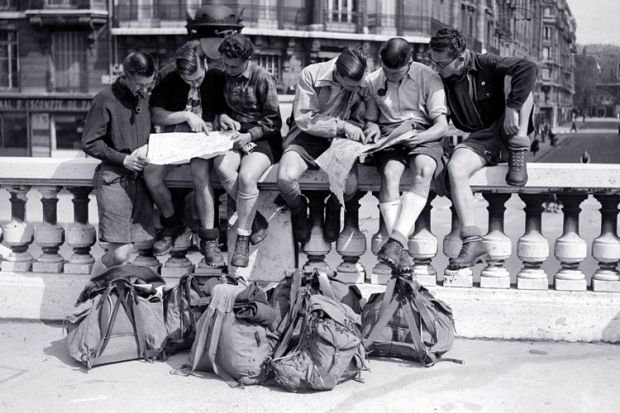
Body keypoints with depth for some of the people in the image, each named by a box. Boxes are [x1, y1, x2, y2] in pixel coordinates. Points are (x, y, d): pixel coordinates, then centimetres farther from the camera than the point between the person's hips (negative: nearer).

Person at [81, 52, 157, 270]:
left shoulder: (145, 96, 13)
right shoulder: (105, 100, -6)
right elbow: (89, 143, -6)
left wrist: (147, 148, 0)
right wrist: (123, 159, -13)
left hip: (139, 177, 6)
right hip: (113, 178, -6)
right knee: (120, 255, -11)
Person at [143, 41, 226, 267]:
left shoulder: (217, 78, -1)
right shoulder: (169, 80, -2)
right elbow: (156, 115, -6)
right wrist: (187, 115, -16)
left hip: (204, 138, -2)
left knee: (201, 174, -34)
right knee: (150, 173, -24)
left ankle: (208, 240, -25)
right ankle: (173, 225, 2)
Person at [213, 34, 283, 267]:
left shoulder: (262, 78, -9)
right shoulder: (223, 76, 6)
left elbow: (274, 121, -7)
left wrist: (249, 135, -18)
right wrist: (222, 116, -4)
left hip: (262, 138, -4)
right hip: (235, 135, 5)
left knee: (247, 176, -32)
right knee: (222, 167, -29)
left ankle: (242, 241, -20)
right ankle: (258, 221, -15)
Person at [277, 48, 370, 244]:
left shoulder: (362, 84, -5)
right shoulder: (310, 75, -15)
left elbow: (359, 121, 8)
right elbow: (304, 119, -16)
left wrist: (352, 129, -16)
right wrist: (340, 125, -24)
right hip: (306, 138, -2)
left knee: (350, 185, -27)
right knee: (286, 178, -31)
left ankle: (333, 208, 13)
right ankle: (299, 210, 7)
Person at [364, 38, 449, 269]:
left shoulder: (428, 78, 0)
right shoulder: (373, 81, 11)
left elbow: (442, 125, -4)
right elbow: (371, 118, 22)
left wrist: (420, 137, -23)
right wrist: (373, 129, -2)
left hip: (424, 138, -1)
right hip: (390, 138, 2)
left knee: (424, 171, -36)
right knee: (389, 173, -33)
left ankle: (396, 239, -42)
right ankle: (401, 249, -37)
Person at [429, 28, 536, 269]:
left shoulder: (485, 65, -7)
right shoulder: (440, 80, 1)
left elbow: (528, 68, -23)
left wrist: (512, 109, -29)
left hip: (507, 133, -2)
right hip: (478, 140, 2)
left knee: (521, 85, -22)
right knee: (455, 167, -31)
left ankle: (518, 157, -23)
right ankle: (472, 241, -32)